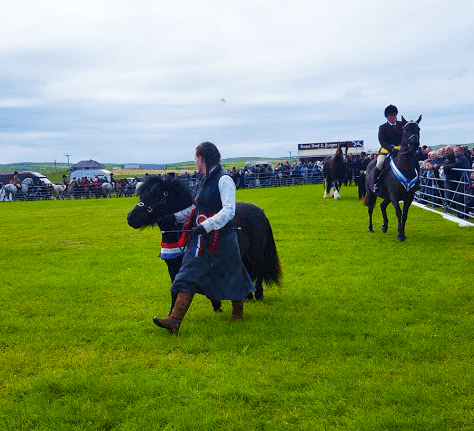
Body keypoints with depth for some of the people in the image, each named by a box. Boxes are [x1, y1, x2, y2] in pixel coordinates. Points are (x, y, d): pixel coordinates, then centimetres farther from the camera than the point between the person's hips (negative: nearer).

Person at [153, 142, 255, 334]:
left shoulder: (224, 180, -15)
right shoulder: (203, 181, 13)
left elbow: (228, 211, -23)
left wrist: (206, 226, -30)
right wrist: (176, 216, 13)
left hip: (221, 238, -8)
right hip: (200, 239, 8)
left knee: (231, 276, 10)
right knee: (187, 277, 0)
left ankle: (238, 314, 32)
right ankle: (174, 320, -3)